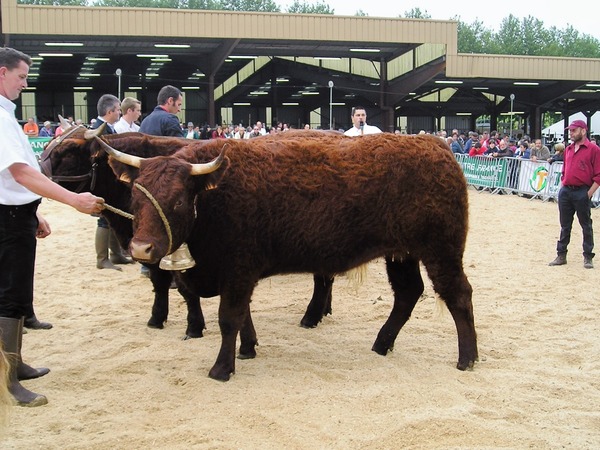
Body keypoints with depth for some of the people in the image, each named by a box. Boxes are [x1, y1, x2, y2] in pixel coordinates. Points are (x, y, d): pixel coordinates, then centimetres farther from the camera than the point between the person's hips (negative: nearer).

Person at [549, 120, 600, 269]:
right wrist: (562, 187, 12)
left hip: (582, 192, -6)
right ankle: (561, 255, 17)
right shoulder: (568, 149, 14)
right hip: (565, 192, 6)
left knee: (586, 225, 3)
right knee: (565, 225, 11)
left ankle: (588, 257, 10)